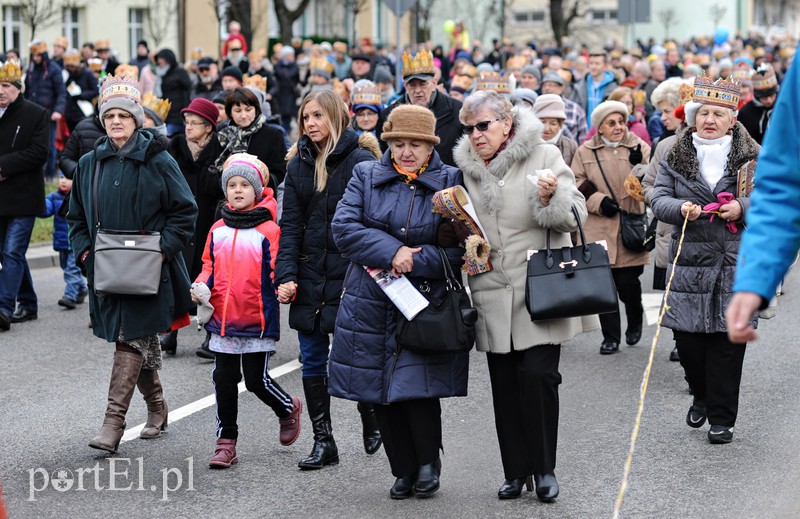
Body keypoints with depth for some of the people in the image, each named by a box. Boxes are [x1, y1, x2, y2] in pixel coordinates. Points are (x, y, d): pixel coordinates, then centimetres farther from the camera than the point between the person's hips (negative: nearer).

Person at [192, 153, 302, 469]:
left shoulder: (269, 230, -7)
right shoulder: (218, 230, 8)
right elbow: (209, 267, 16)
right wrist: (200, 287, -2)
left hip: (258, 321, -5)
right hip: (222, 320, 5)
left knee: (257, 380, 2)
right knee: (224, 381, 7)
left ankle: (289, 409, 33)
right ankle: (226, 443, 16)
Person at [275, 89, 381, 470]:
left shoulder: (360, 161, -5)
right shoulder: (299, 164, 10)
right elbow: (290, 225, 6)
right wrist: (286, 276, -5)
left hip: (350, 276, -5)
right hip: (310, 278, 5)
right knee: (313, 362, 5)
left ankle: (372, 423, 25)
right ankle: (323, 441, 11)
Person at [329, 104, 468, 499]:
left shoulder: (451, 182, 1)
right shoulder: (366, 176, 7)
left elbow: (460, 248, -6)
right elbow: (343, 228, -5)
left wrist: (413, 261, -15)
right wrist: (393, 252, -15)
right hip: (371, 305, 3)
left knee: (419, 387, -11)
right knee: (381, 393, 6)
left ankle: (429, 463, 14)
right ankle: (404, 471, 22)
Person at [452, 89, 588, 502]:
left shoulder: (543, 156, -2)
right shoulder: (467, 167, 11)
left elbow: (576, 215, -6)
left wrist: (552, 198, -24)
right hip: (493, 294, 4)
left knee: (538, 375, -10)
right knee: (504, 383, 6)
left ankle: (544, 468, 4)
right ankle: (515, 470, 16)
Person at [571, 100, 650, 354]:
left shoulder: (639, 147, 6)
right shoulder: (585, 152, 8)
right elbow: (577, 185, 6)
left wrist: (640, 166, -22)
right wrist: (599, 201, -8)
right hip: (599, 229, 1)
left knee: (627, 281, -4)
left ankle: (635, 320, 27)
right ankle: (610, 336, 11)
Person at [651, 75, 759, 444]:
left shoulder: (751, 156, 5)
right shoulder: (676, 156, 8)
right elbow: (659, 198, 4)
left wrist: (742, 207, -14)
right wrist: (680, 208, -17)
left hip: (736, 263, -1)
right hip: (690, 261, 1)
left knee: (727, 339, -1)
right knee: (687, 338, 1)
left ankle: (721, 418, 10)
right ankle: (701, 395, 30)